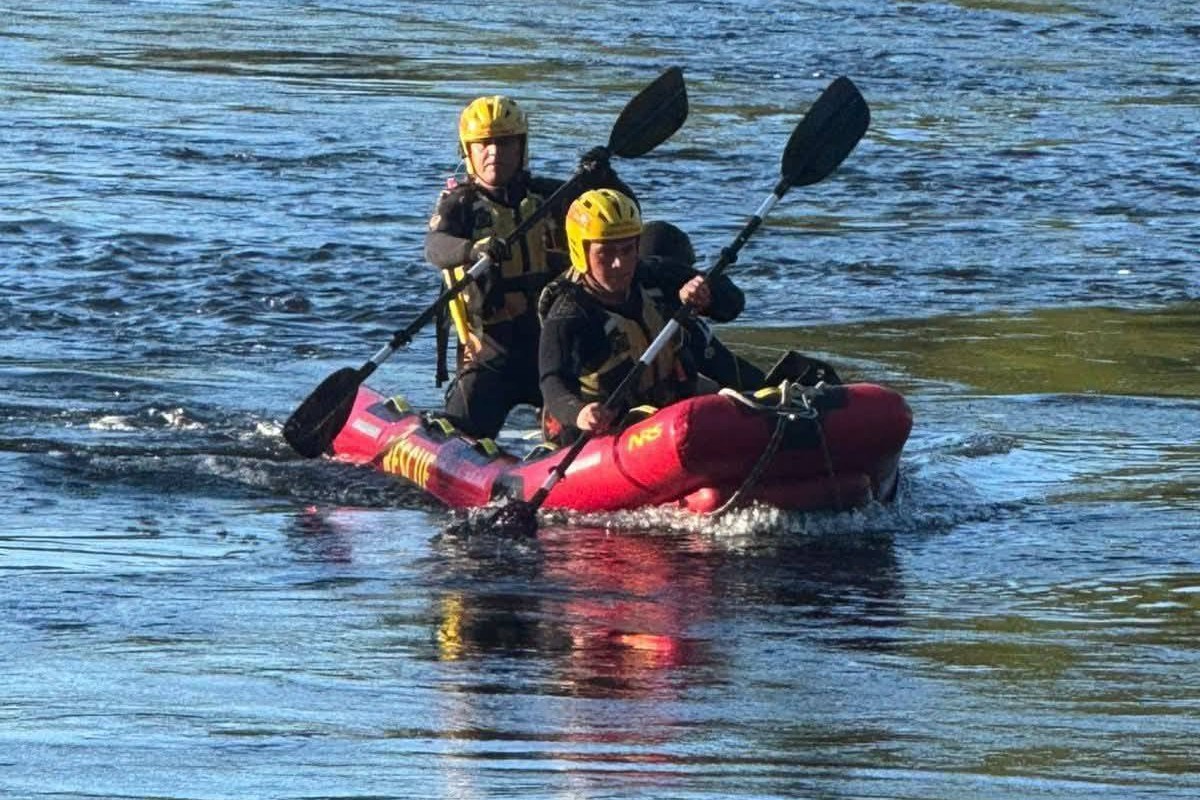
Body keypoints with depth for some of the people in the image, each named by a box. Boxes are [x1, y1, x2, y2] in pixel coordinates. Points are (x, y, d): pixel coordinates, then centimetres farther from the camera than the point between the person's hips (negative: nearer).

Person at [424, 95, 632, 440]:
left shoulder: (548, 196, 10)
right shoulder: (459, 203, 0)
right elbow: (436, 248, -21)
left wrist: (603, 179, -12)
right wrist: (475, 250, -42)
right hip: (494, 351, -3)